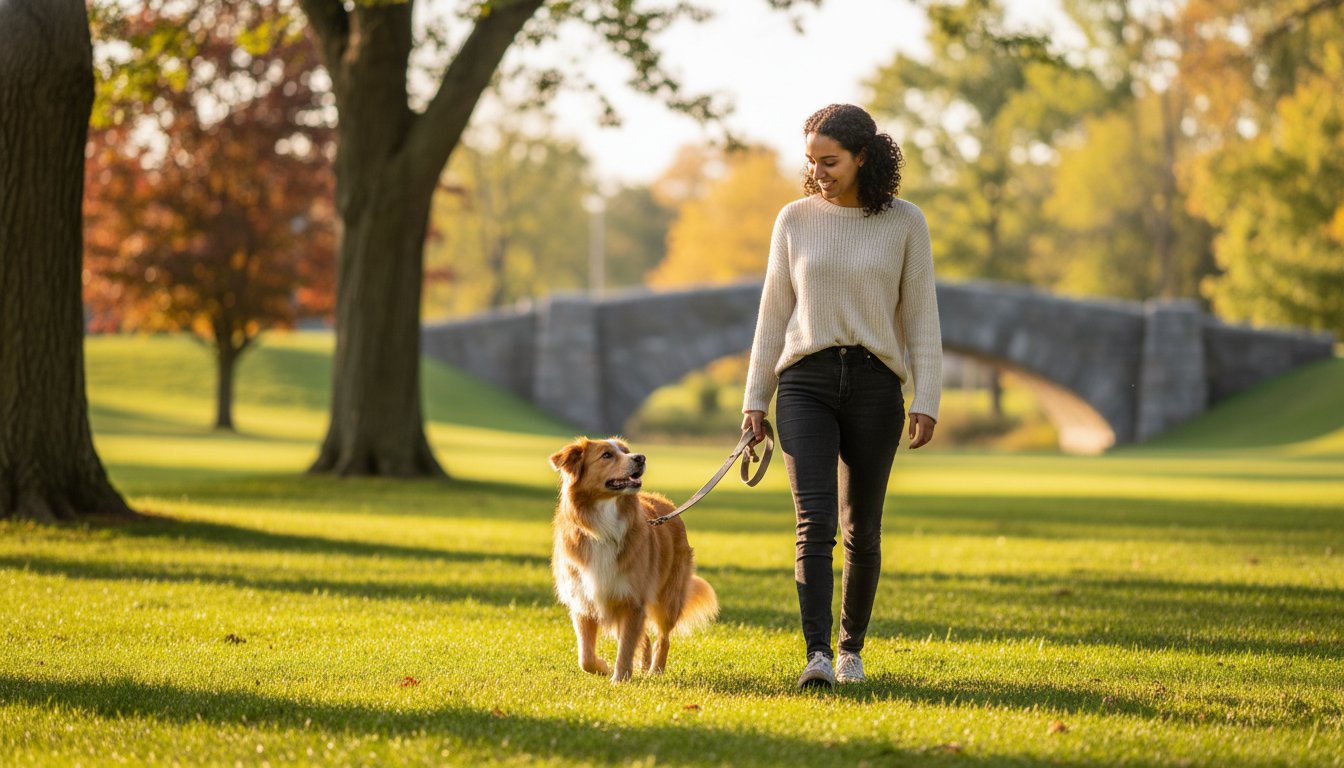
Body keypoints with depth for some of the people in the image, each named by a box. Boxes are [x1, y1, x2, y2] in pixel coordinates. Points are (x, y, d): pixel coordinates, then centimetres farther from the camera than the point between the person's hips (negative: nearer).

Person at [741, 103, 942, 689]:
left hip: (874, 384, 0)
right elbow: (774, 314, 10)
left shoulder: (904, 223, 2)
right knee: (815, 522, -15)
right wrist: (754, 401, 7)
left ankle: (852, 647, 25)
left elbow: (920, 317, 2)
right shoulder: (795, 220, 6)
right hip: (806, 381, 0)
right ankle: (817, 656, -23)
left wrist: (926, 402, -5)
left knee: (861, 529, 6)